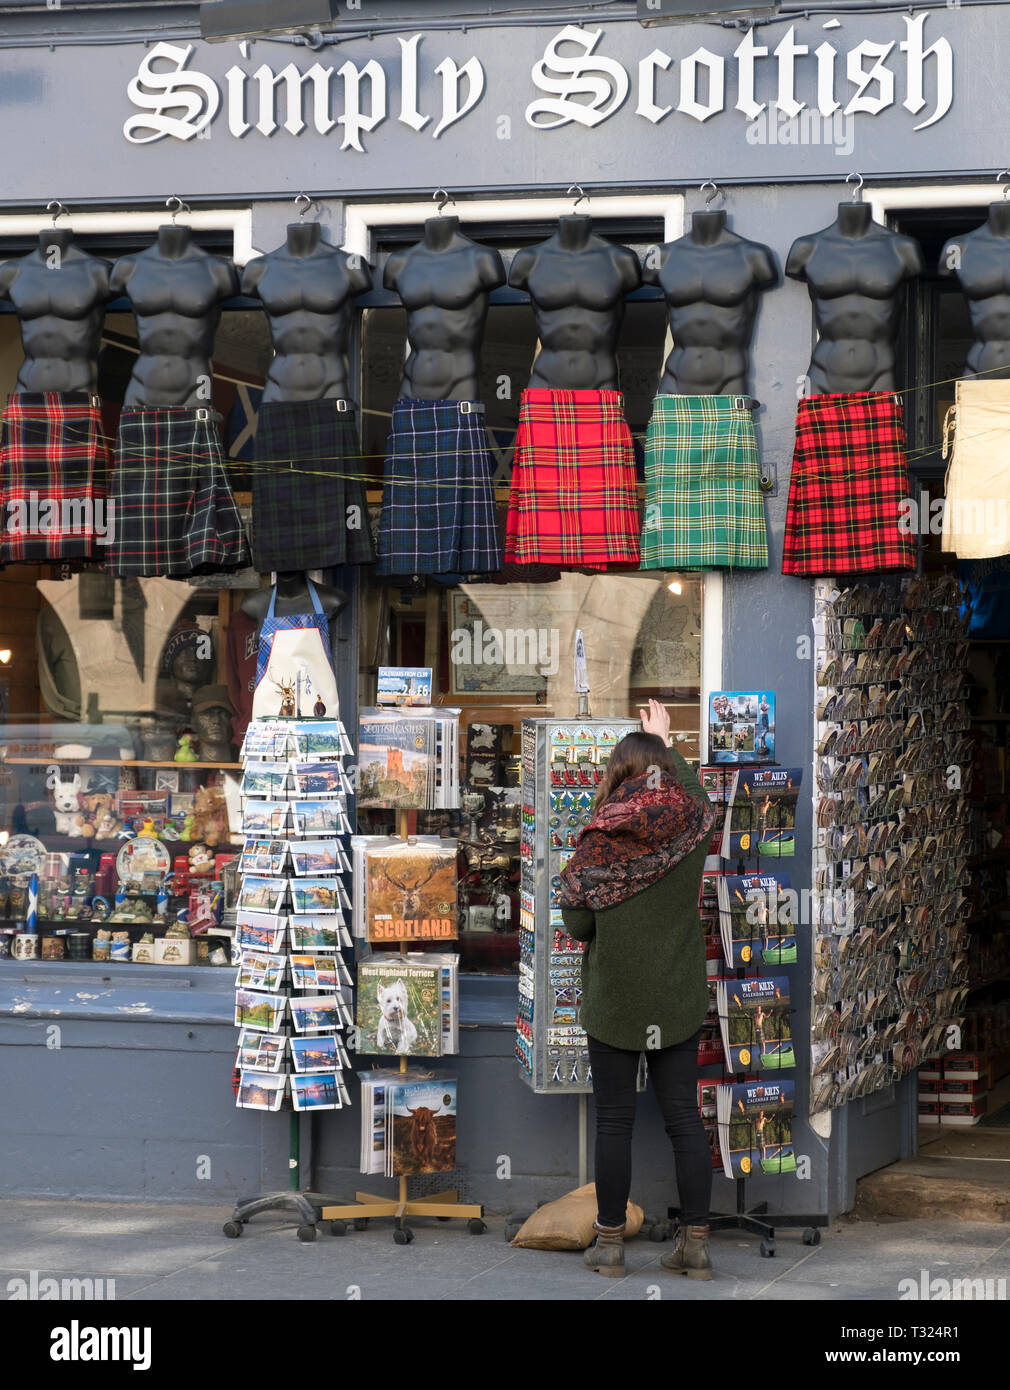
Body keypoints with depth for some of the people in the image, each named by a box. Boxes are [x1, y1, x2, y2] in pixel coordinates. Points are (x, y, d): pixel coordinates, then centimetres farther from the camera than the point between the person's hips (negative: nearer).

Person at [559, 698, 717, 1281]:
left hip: (615, 999, -3)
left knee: (614, 1121, 5)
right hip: (680, 1000, 3)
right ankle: (696, 1243, 8)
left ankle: (611, 1242, 11)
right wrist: (666, 743, 38)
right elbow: (694, 792, 23)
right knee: (685, 1118, 7)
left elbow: (577, 922, -8)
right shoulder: (690, 828, -2)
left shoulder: (601, 841, -11)